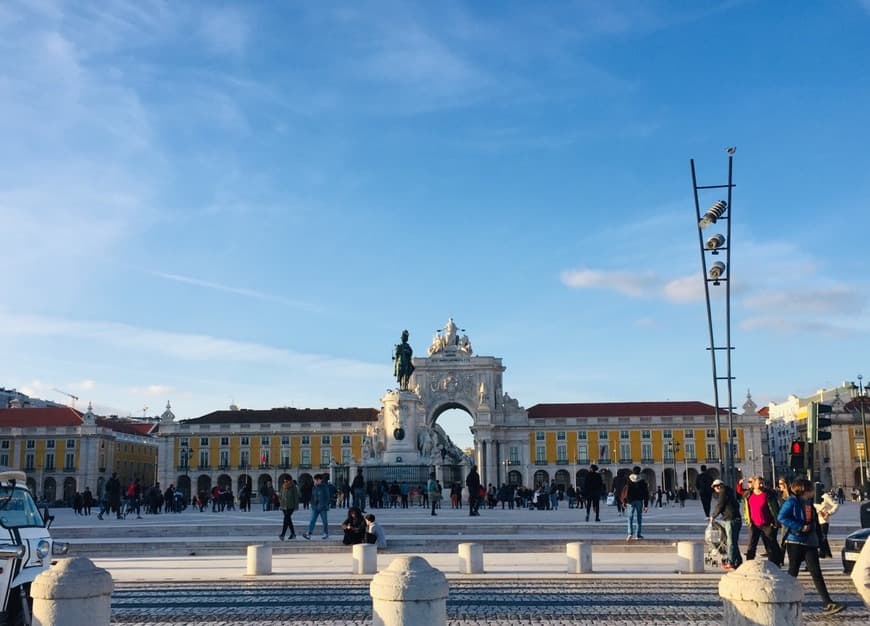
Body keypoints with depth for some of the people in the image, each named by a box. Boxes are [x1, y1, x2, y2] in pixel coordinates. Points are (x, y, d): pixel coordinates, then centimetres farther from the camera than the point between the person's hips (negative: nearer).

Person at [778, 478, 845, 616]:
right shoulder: (792, 502, -9)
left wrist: (818, 540, 18)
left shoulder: (809, 503, 14)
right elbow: (782, 517, -20)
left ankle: (828, 603, -8)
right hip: (795, 541, -6)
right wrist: (800, 527, -22)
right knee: (793, 572, 4)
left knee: (816, 573, -1)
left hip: (810, 543, 6)